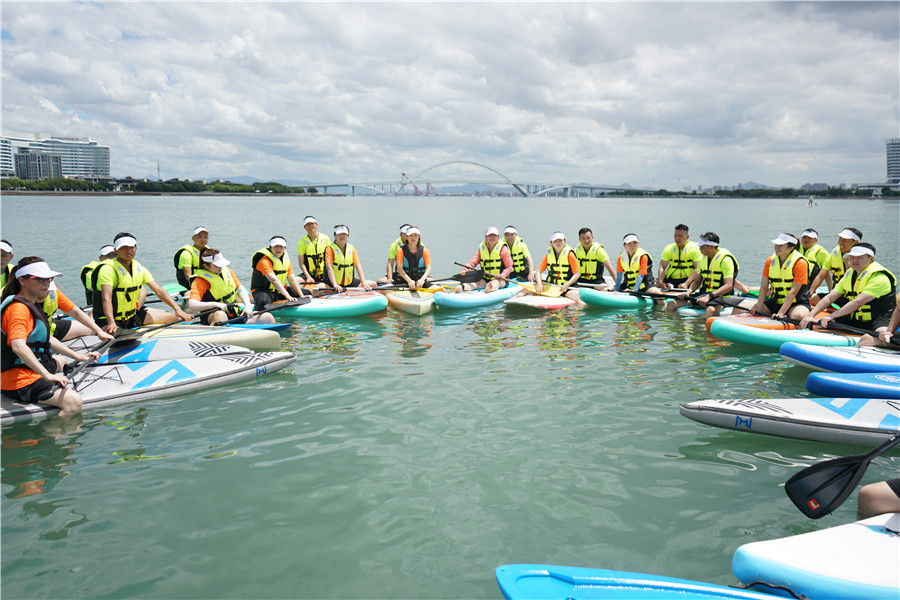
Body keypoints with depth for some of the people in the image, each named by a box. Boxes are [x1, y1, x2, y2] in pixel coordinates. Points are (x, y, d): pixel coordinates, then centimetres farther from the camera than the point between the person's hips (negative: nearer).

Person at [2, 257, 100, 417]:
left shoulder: (29, 305, 14)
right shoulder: (18, 308, -21)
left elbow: (47, 339, 22)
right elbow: (18, 346, -37)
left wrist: (79, 357, 18)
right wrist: (47, 375, -41)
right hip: (20, 382, -12)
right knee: (73, 401, -28)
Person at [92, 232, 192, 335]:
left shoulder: (139, 268, 4)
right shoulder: (108, 269, -18)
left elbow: (159, 291, 0)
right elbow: (106, 299, -30)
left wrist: (178, 310, -11)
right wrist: (111, 323, -45)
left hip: (133, 316, 7)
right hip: (108, 318, -7)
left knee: (174, 316, 2)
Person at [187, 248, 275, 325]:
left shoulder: (227, 272, 10)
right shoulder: (199, 281, -9)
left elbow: (241, 290, 17)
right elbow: (191, 305, -23)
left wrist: (248, 306, -2)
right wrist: (216, 304, -33)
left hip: (236, 316, 6)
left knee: (268, 317, -13)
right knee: (220, 315, -44)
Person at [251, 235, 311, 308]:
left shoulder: (286, 258, 4)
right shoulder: (264, 261, -22)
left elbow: (292, 280, 2)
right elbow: (274, 280, -34)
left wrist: (302, 296, -8)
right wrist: (288, 296, -43)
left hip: (280, 289, 8)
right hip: (263, 290, -8)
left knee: (307, 293, 6)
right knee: (264, 302, -43)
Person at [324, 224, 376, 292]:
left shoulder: (351, 249, 8)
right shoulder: (330, 249, -7)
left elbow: (358, 266, -1)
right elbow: (329, 267, -19)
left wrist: (364, 282, -16)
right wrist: (335, 285, -34)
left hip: (349, 282, 5)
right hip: (332, 282, -5)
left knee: (373, 284, -5)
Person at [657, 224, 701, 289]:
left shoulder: (695, 248, -1)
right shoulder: (668, 248, 9)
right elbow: (662, 267, 1)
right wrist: (660, 282, -20)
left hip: (688, 279, -2)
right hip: (670, 280, 2)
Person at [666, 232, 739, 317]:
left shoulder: (725, 260, -13)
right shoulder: (703, 258, 11)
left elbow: (728, 286, -21)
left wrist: (709, 296, -30)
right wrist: (688, 292, -4)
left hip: (720, 296, -7)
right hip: (703, 294, 7)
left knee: (711, 310, -43)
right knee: (671, 305, -6)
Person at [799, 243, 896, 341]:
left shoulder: (879, 278, -16)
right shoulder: (849, 275, 10)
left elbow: (857, 303, -26)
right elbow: (829, 298, 5)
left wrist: (831, 316, -29)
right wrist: (811, 315, -9)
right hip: (854, 320, 7)